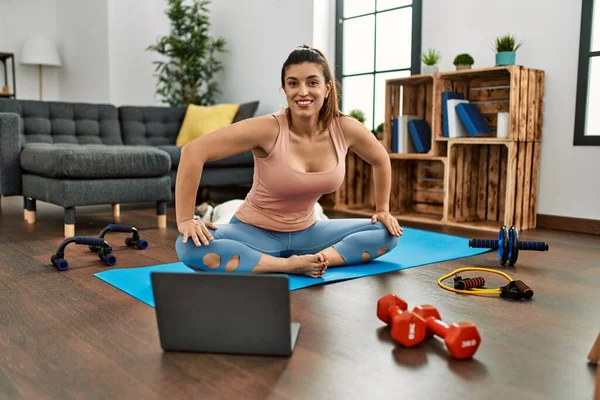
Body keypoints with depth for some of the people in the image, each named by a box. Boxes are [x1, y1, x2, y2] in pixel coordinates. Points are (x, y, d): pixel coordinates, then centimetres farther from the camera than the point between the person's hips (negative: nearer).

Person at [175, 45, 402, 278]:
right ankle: (289, 265, -24)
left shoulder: (345, 129, -13)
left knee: (388, 233, -4)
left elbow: (381, 160, 9)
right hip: (254, 232, -4)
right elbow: (193, 151, -28)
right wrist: (185, 219, -29)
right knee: (190, 247, -32)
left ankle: (317, 259, -18)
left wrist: (382, 210, 10)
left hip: (305, 233, 4)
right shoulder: (268, 129, -26)